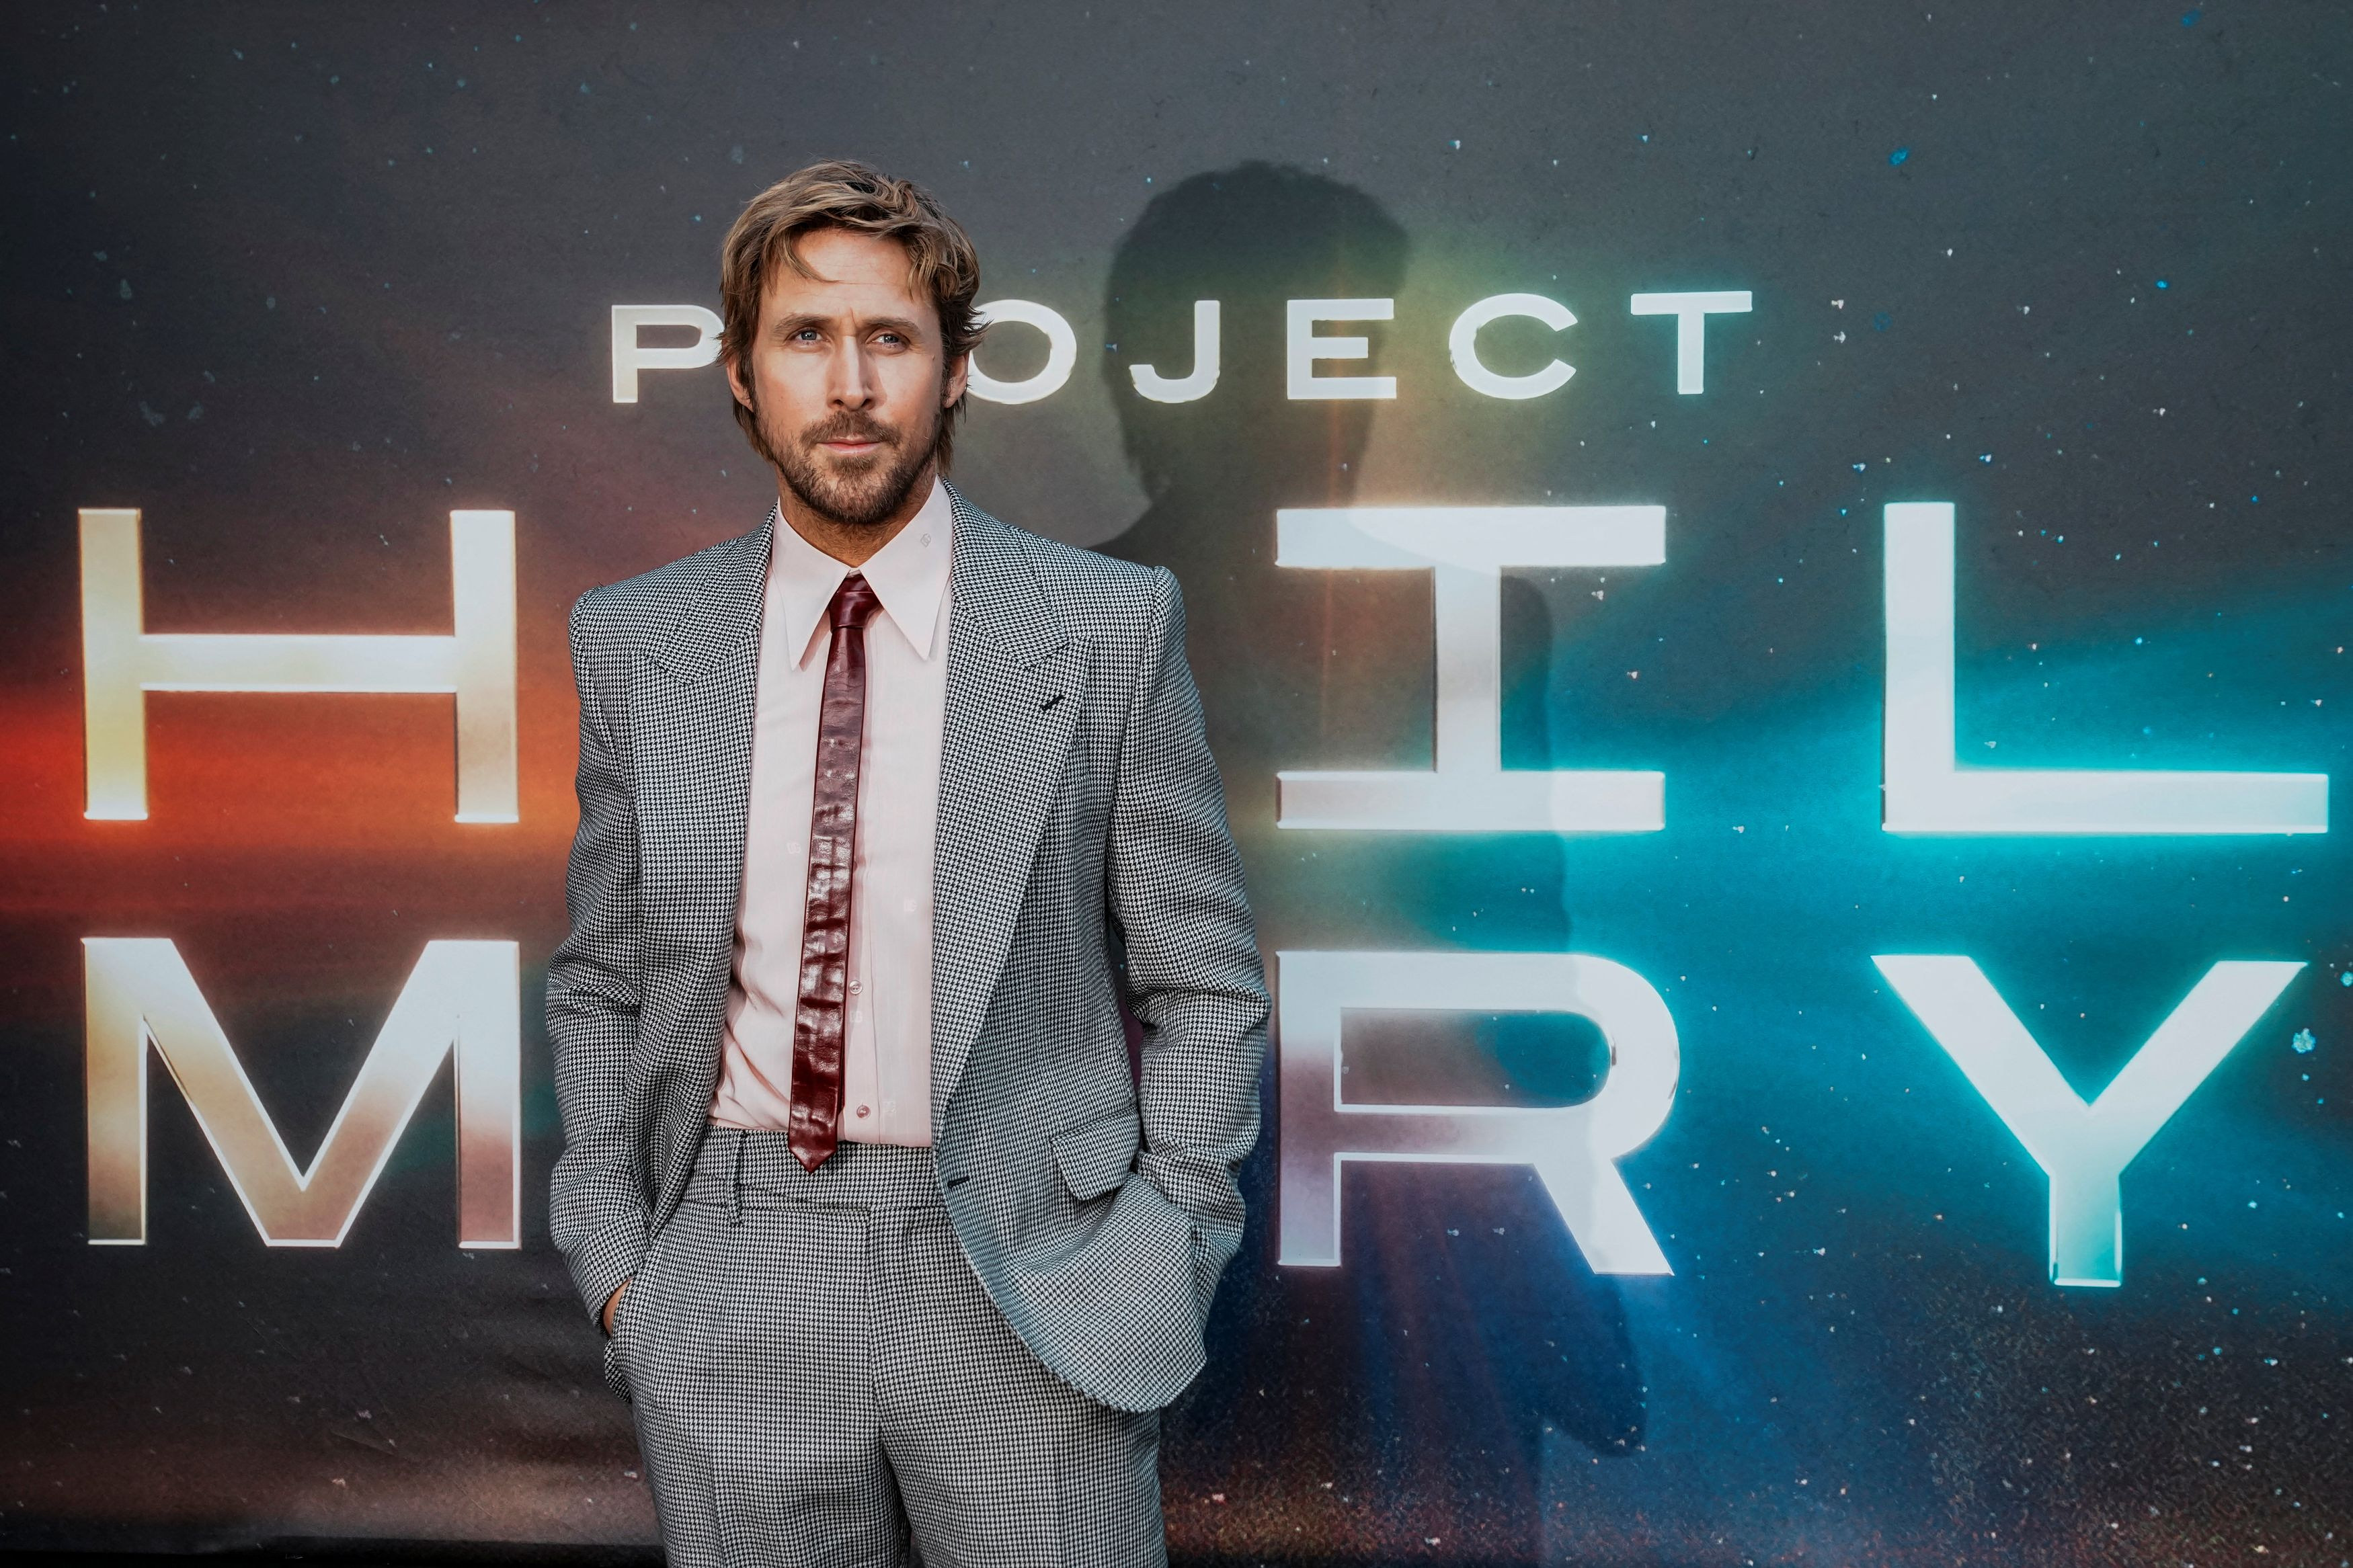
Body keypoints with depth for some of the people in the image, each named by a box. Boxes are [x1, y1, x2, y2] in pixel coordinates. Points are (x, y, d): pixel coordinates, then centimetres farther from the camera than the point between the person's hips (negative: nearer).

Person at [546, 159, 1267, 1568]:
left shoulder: (1108, 627, -5)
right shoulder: (634, 644, 3)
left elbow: (1204, 985, -1)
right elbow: (601, 984, 10)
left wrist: (1161, 1277, -5)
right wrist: (615, 1266, 3)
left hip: (1025, 1289, -2)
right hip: (734, 1289, 2)